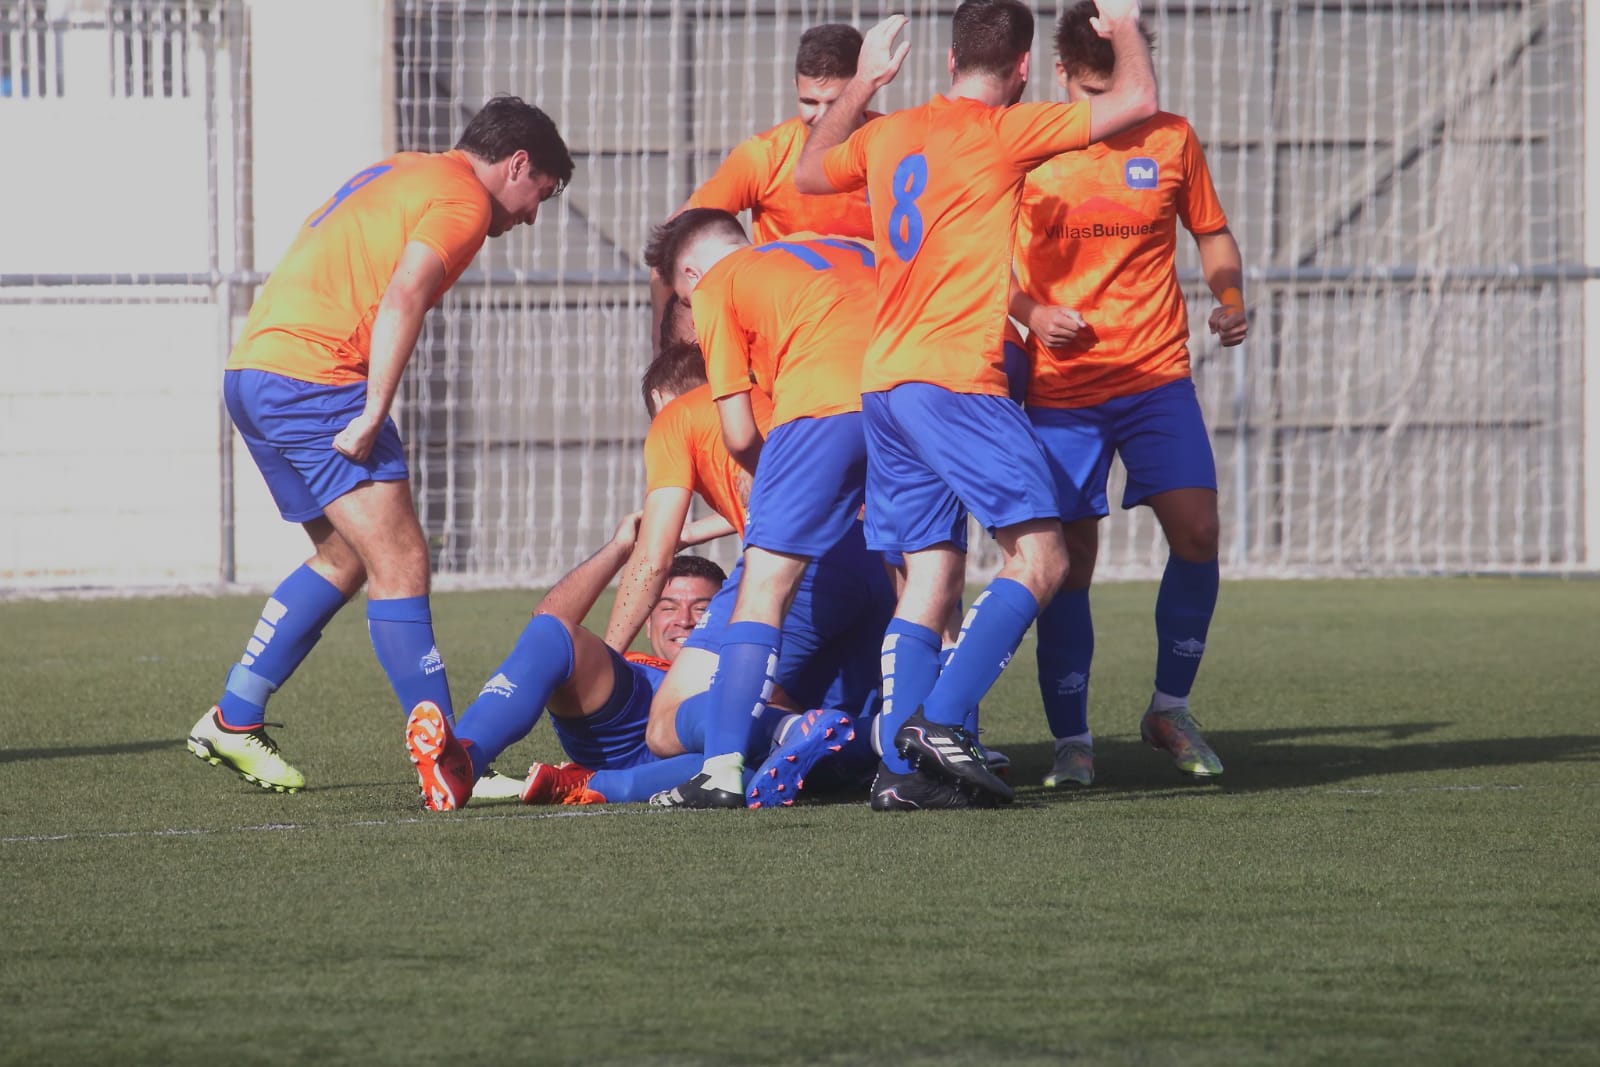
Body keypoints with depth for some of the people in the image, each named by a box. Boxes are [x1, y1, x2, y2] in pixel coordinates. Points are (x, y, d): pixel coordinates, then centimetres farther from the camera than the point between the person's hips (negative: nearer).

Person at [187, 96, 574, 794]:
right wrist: (372, 416, -22)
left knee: (347, 558, 18)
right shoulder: (461, 198, -5)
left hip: (253, 370, 10)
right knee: (399, 561, -8)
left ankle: (233, 722, 20)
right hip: (312, 377, -10)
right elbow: (402, 298, -19)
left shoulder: (400, 174, 24)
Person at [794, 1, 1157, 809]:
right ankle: (942, 721, -20)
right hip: (955, 378, -8)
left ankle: (900, 766, -2)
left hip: (883, 380, 8)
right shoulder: (1002, 131, -6)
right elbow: (1136, 101, -7)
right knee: (1039, 558, -8)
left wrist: (863, 84, 42)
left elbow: (807, 173, 35)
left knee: (931, 577, 7)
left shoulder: (887, 135, 14)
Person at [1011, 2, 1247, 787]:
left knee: (1197, 530, -10)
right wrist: (1030, 313, -15)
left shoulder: (1171, 140, 4)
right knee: (1069, 558, -4)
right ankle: (1071, 740, 7)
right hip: (1063, 386, -2)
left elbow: (1211, 232, 16)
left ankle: (1171, 709, 9)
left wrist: (1230, 299, -2)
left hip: (1157, 375, 2)